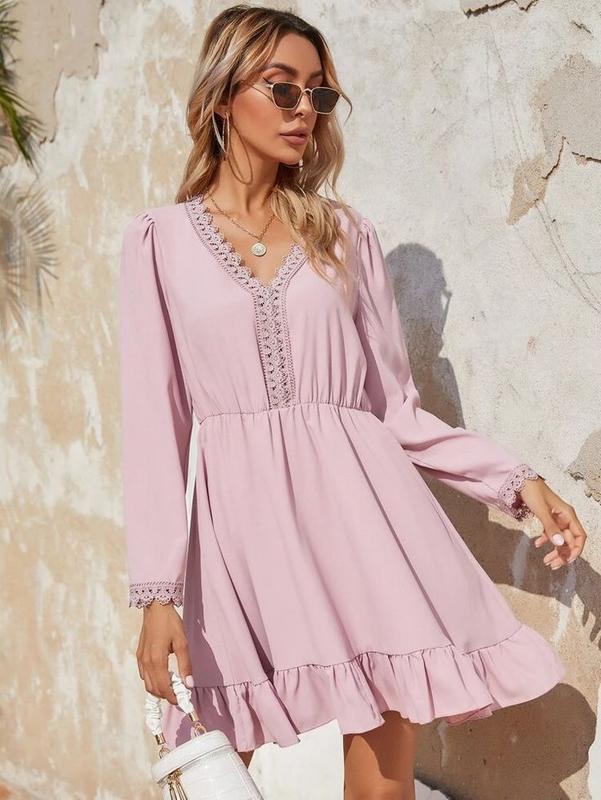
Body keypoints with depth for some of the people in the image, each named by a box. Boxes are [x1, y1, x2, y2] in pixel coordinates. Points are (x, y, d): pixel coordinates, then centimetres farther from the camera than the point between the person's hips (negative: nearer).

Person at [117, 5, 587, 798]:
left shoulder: (343, 232, 11)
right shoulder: (161, 239, 6)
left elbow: (395, 406, 11)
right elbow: (155, 418, 0)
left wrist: (518, 478, 1)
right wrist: (157, 590, -6)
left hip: (359, 511, 1)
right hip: (246, 525, -1)